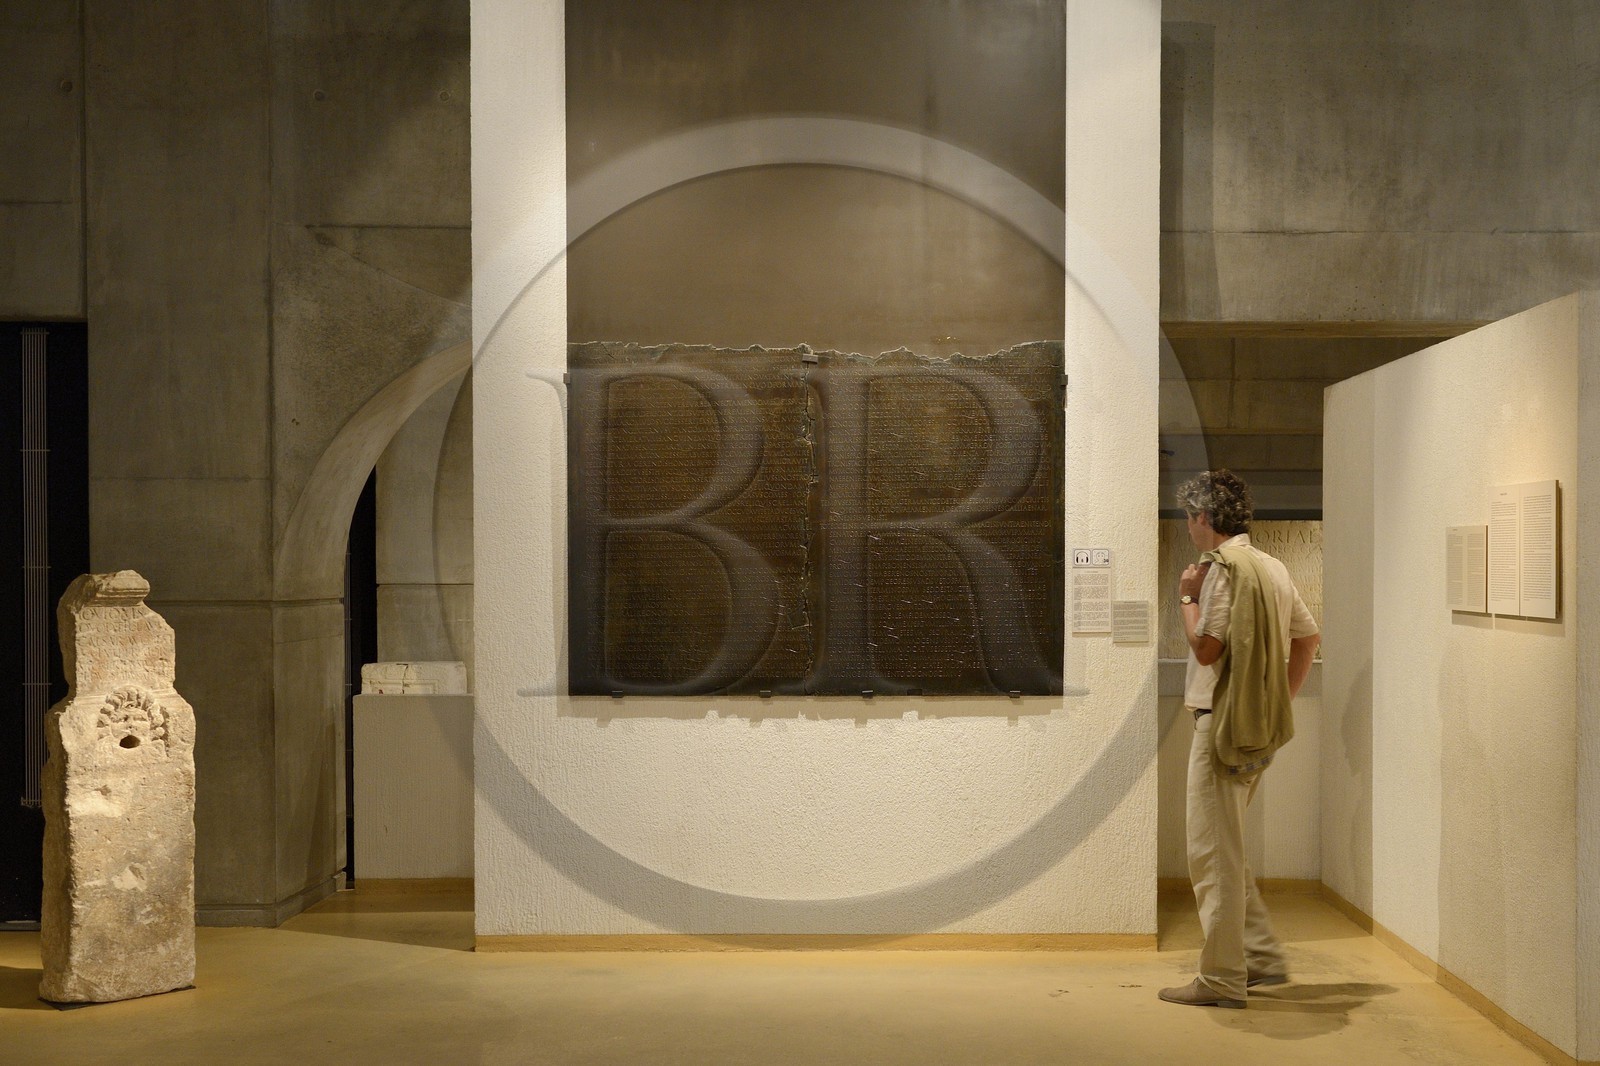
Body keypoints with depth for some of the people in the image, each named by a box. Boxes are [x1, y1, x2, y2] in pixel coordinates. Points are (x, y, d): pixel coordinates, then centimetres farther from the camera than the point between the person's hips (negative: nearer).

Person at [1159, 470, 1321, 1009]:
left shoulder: (1223, 567, -14)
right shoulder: (1272, 567, 14)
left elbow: (1206, 647, -18)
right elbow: (1308, 636, 19)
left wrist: (1187, 599, -3)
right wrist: (1282, 699, 19)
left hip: (1224, 723, -10)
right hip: (1261, 726, 10)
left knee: (1213, 852, -4)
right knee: (1226, 848, 19)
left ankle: (1222, 979, 1)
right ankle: (1262, 955, 23)